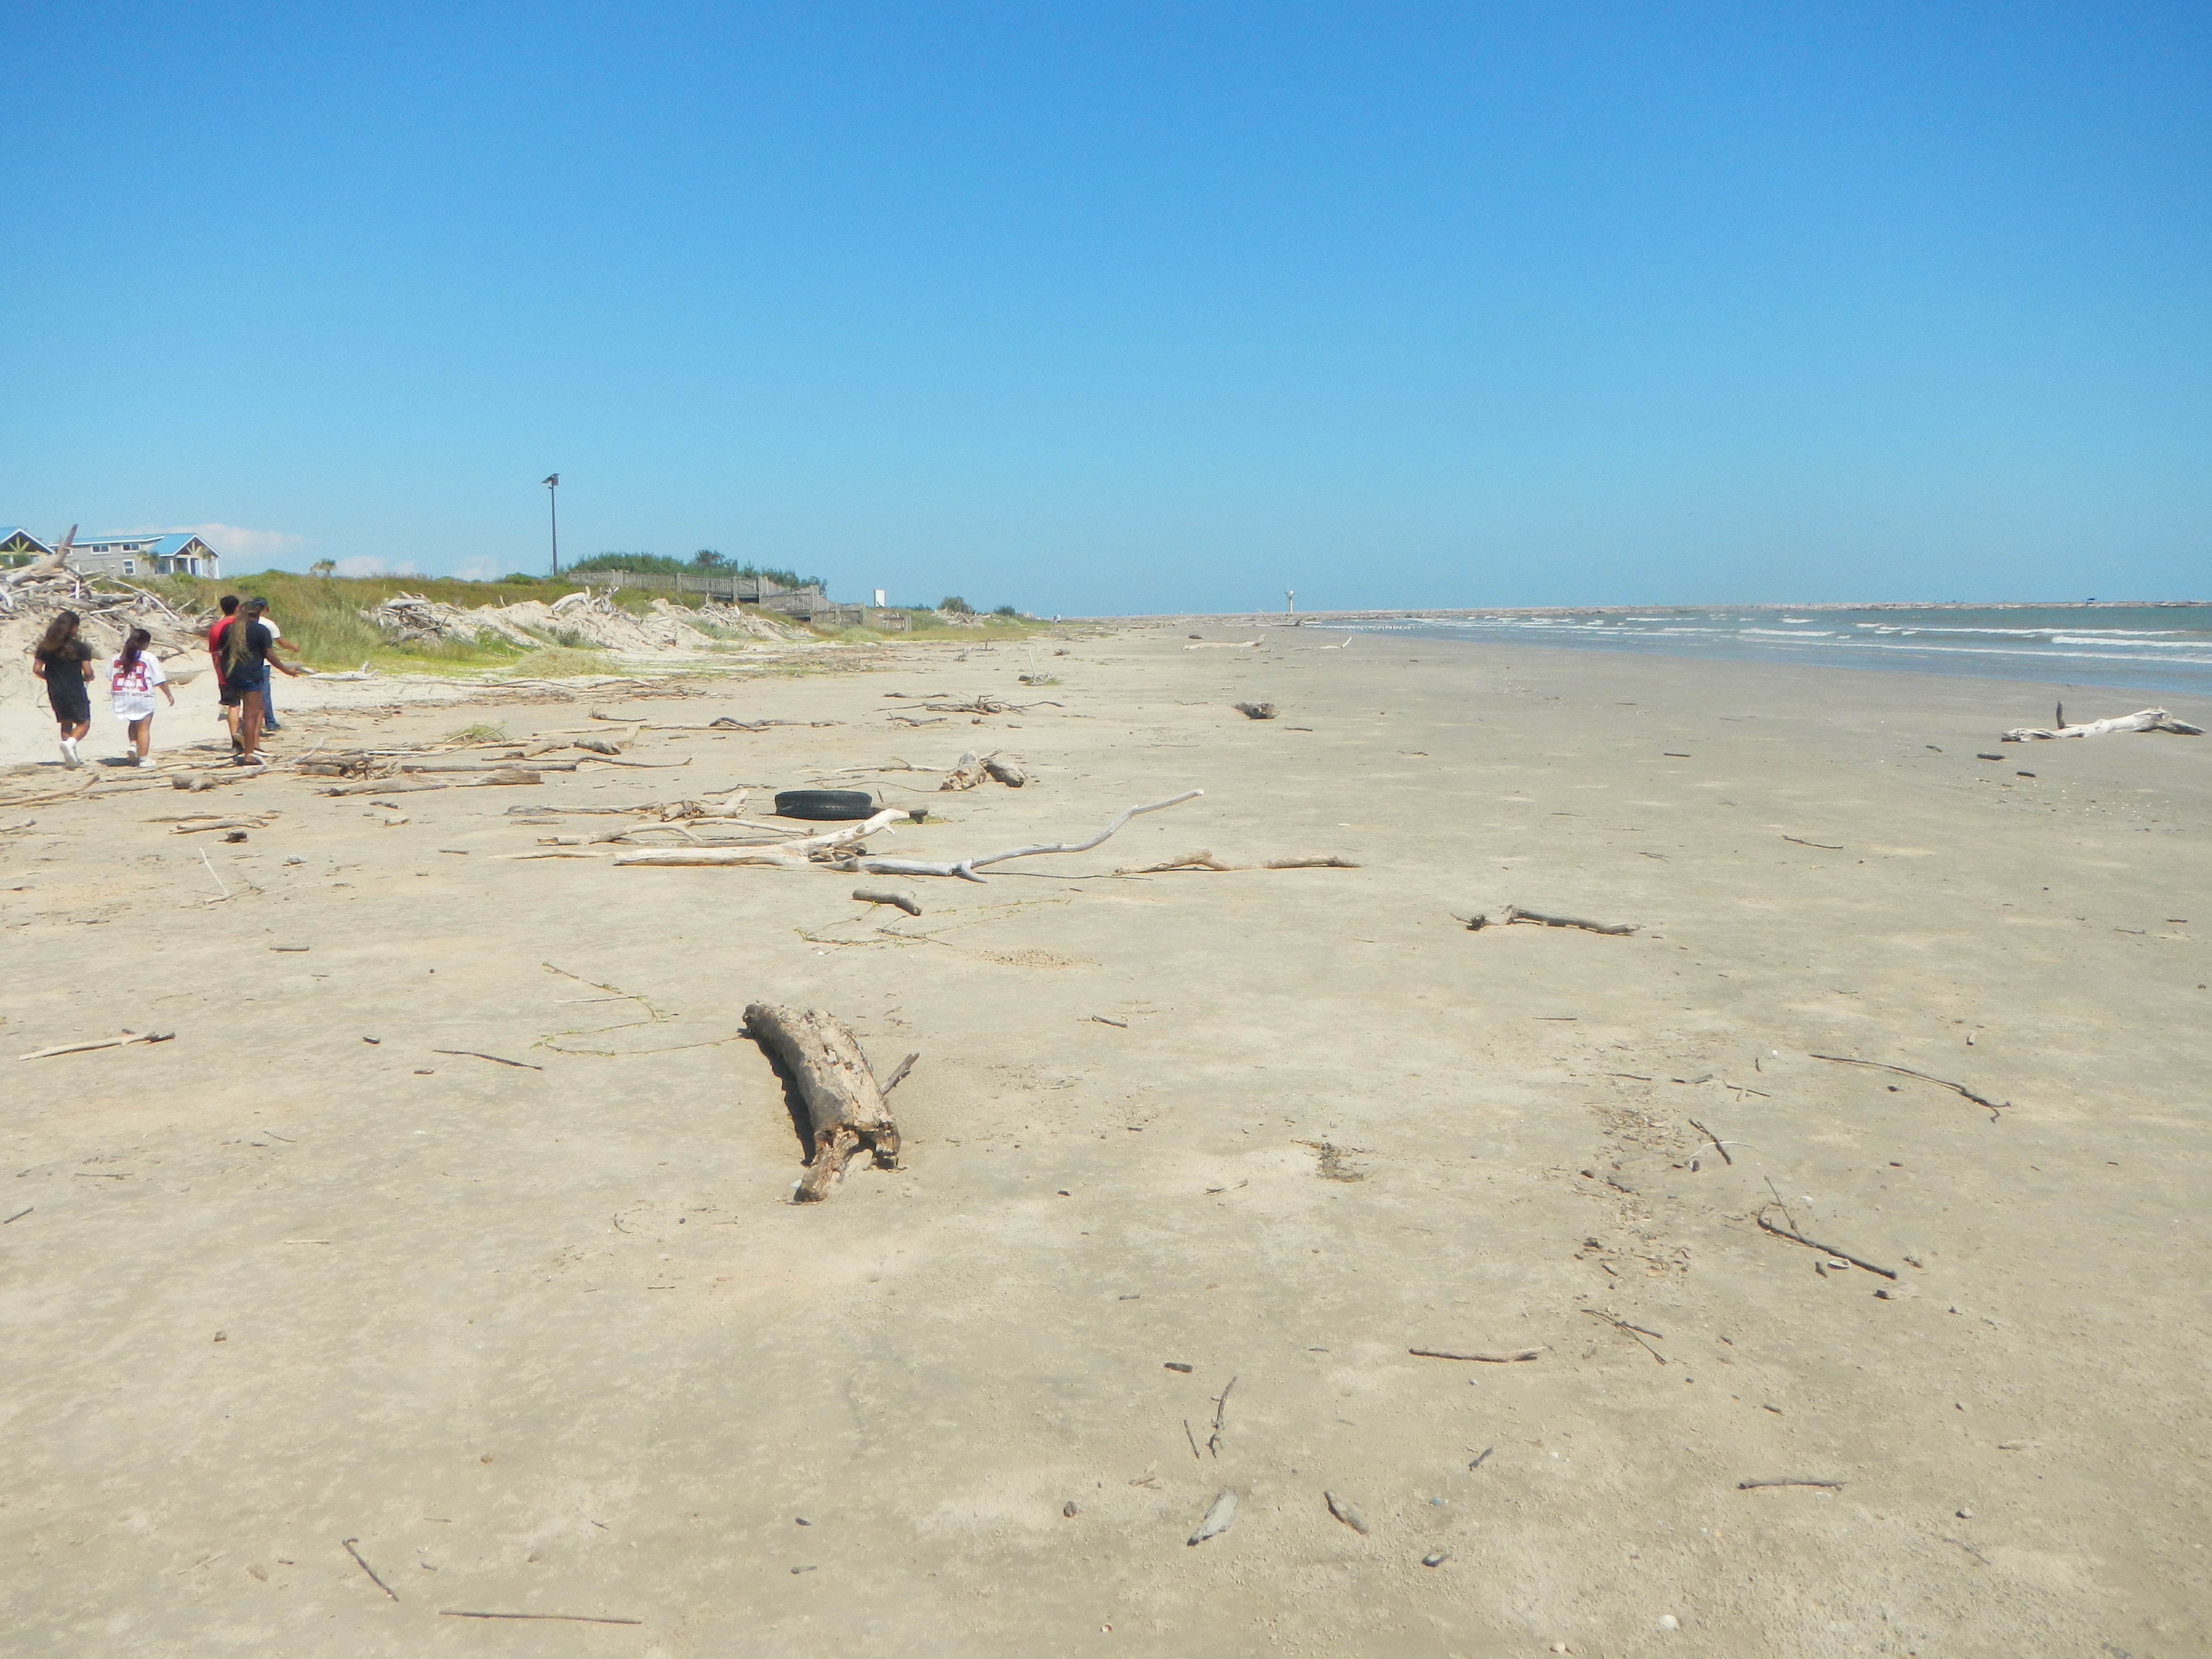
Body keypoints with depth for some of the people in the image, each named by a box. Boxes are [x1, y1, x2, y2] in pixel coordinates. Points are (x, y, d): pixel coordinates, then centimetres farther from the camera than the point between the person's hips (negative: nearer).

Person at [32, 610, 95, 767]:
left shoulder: (46, 646, 3)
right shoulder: (80, 647, -10)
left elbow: (37, 669, 2)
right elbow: (88, 673, -12)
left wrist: (51, 677, 20)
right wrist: (87, 678, 11)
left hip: (55, 692, 5)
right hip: (75, 691, -5)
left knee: (66, 724, 18)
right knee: (84, 723, 7)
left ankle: (72, 758, 17)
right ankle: (70, 742, -22)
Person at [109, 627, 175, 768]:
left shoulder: (118, 657, 8)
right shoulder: (149, 658, -7)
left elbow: (110, 676, 15)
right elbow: (161, 680, -8)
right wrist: (169, 695, 1)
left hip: (122, 697, 5)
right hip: (143, 697, -4)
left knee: (133, 724, 25)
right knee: (143, 728, 1)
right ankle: (144, 758, 2)